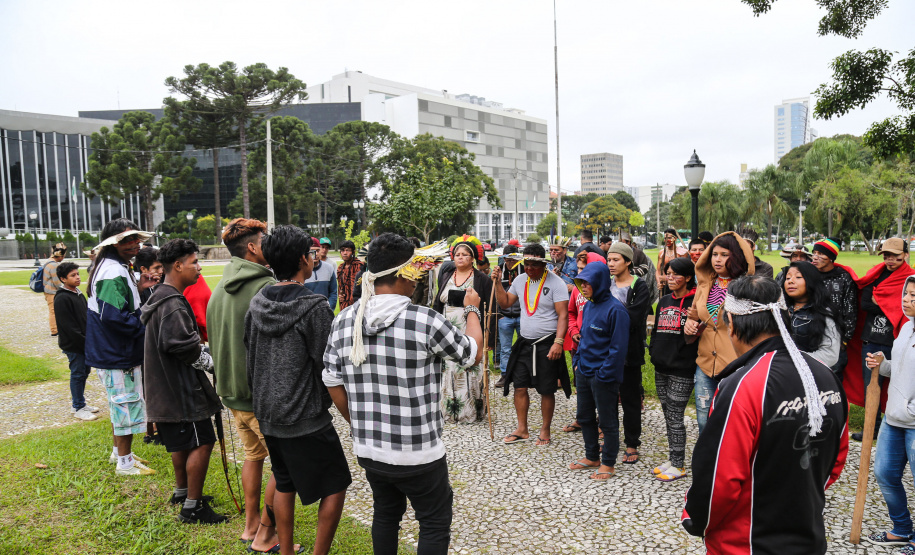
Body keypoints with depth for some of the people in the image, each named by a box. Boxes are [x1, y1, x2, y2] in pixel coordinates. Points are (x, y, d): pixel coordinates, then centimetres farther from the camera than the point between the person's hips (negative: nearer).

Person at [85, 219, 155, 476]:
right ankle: (125, 462, 13)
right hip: (117, 356, -11)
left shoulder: (118, 268, 12)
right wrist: (144, 326, -19)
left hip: (115, 352, 11)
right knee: (127, 405, 1)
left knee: (120, 404, 23)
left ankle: (119, 451, 38)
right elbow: (113, 316, -31)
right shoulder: (113, 273, -22)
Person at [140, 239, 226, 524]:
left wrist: (202, 350, 13)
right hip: (181, 387, -11)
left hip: (167, 388, 11)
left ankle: (182, 491, 37)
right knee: (202, 442, -3)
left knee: (182, 443, 22)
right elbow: (180, 344, -31)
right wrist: (211, 360, -16)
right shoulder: (173, 304, -21)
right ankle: (192, 507, 5)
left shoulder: (160, 298, 13)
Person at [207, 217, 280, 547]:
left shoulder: (220, 289, 9)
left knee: (253, 455, 23)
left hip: (232, 392, 9)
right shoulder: (267, 287, -19)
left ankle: (251, 525, 33)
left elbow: (213, 342, 17)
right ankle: (265, 535, 13)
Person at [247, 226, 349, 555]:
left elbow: (250, 357, 11)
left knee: (284, 484, 21)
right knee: (335, 486, 8)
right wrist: (326, 400, 4)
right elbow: (327, 367, -16)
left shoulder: (256, 304, 2)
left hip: (267, 414, 7)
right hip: (306, 418, -7)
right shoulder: (314, 308, -19)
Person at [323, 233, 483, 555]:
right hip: (417, 454, -5)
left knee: (385, 515, 25)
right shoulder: (425, 322, -20)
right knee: (436, 524, 14)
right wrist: (472, 310, 13)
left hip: (368, 450, 6)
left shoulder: (344, 321, -4)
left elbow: (333, 384, 3)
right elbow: (474, 353, -4)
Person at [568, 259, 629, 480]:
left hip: (603, 375, -9)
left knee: (607, 421, 6)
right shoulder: (588, 306, 8)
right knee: (584, 417, 18)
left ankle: (608, 464, 21)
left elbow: (618, 346, -18)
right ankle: (592, 457, 34)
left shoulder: (615, 309, -17)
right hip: (583, 371, 9)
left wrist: (605, 374, -19)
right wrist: (577, 361, 12)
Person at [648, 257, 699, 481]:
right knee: (668, 417, 15)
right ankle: (672, 459, 26)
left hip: (681, 370, -7)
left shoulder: (694, 302, -9)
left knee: (675, 418, -1)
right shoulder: (664, 301, 13)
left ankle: (679, 465, 11)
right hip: (661, 368, 7)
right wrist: (653, 351, 14)